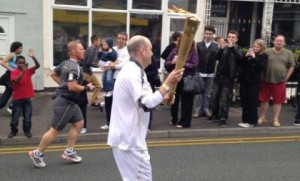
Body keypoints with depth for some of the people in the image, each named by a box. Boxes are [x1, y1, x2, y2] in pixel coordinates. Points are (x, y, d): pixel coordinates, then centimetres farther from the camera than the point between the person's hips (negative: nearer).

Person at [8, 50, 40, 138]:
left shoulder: (28, 71, 3)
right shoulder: (13, 72, -7)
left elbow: (37, 66, -10)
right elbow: (15, 81, -24)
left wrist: (33, 57, -26)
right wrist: (23, 72, -33)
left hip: (27, 98, 2)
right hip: (17, 98, -2)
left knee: (27, 117, 6)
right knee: (15, 117, 7)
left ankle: (27, 130, 21)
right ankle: (13, 131, 24)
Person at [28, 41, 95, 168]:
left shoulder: (66, 63, 9)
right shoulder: (74, 67, -21)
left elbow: (53, 74, 21)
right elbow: (72, 87, -31)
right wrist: (86, 88, -17)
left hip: (70, 102, 10)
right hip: (65, 102, -10)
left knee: (79, 123, 15)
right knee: (55, 130, 1)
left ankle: (69, 152, 22)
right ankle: (37, 153, 16)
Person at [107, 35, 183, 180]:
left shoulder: (131, 70, 13)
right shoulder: (133, 72, -20)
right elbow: (146, 104, -26)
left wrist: (163, 96, 7)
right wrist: (168, 84, -19)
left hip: (126, 136, 10)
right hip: (129, 138, -10)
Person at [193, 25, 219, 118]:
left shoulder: (215, 46, 4)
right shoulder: (198, 44, 2)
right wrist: (195, 69, -9)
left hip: (210, 73, 1)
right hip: (200, 72, -1)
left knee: (207, 93, 8)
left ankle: (206, 110, 16)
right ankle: (198, 110, 8)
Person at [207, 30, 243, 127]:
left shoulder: (237, 49, 1)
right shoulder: (224, 47, 8)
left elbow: (239, 57, -22)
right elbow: (217, 57, -7)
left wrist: (232, 47, -34)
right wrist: (221, 48, -25)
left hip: (228, 78, -4)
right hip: (218, 76, 4)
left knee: (224, 100, -3)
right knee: (214, 97, 9)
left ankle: (223, 119, 8)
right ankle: (215, 115, 24)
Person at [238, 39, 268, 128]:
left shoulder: (264, 56, -1)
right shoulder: (248, 53, 8)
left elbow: (262, 67, -15)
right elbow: (240, 63, 4)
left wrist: (254, 58, -17)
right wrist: (245, 56, -10)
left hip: (254, 82, -4)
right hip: (244, 81, 4)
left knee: (252, 103, -1)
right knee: (244, 102, 8)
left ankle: (251, 121, 7)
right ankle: (245, 120, 19)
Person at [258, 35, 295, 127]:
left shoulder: (288, 53, 3)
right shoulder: (267, 52, 1)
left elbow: (291, 67, 5)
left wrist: (286, 79, 0)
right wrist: (262, 77, -2)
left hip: (280, 82, 0)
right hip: (266, 80, 0)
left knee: (278, 101, 6)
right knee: (264, 100, 8)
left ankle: (276, 119, 16)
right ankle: (262, 118, 21)